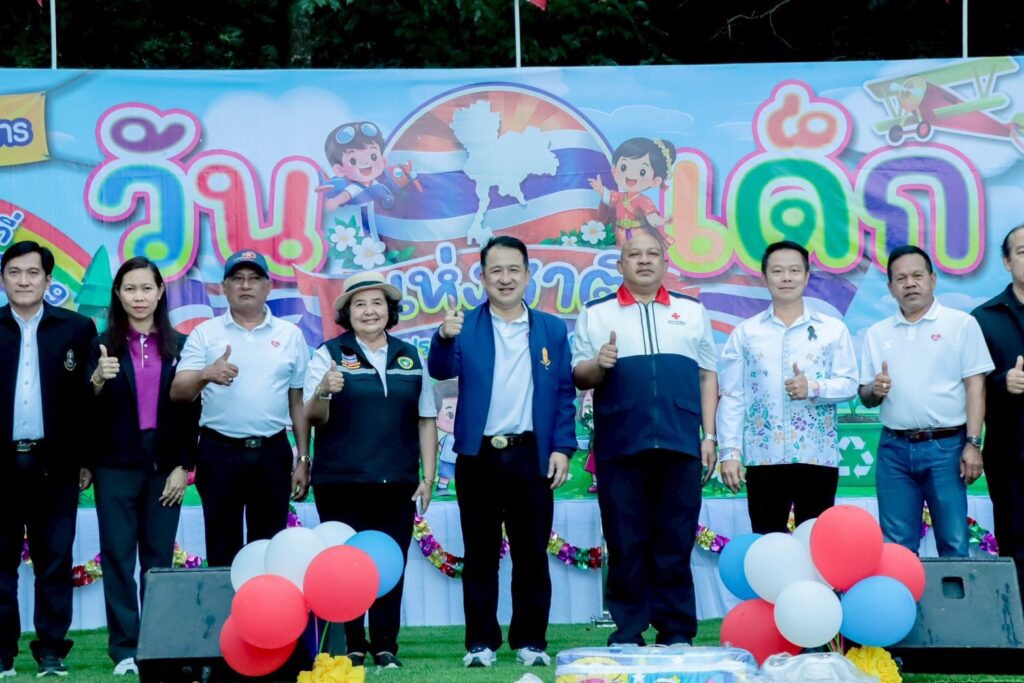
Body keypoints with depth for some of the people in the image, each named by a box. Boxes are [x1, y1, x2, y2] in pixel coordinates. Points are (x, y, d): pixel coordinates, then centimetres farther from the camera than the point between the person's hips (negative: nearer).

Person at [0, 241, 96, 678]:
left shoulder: (77, 329, 3)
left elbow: (88, 396, 2)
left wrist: (87, 459, 0)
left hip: (55, 462, -1)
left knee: (55, 561, 3)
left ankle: (51, 650, 10)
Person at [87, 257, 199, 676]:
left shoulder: (180, 346, 4)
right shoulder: (103, 346, 1)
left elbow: (190, 411, 4)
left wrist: (183, 467, -2)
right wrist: (98, 380, -24)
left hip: (165, 466, 1)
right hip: (116, 466, -1)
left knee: (159, 558, 3)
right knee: (118, 557, 0)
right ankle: (124, 650, 3)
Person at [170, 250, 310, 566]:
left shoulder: (290, 335, 7)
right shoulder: (205, 334, 2)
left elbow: (298, 402, 9)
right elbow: (177, 393, -6)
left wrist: (303, 459, 5)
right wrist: (206, 374, -28)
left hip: (272, 453, 1)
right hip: (219, 452, -1)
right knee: (221, 549, 5)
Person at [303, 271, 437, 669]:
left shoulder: (409, 357, 10)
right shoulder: (330, 354, 0)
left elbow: (426, 420, 12)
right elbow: (314, 417, -5)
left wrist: (428, 477, 5)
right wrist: (322, 391, -27)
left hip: (397, 485, 3)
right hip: (341, 483, -3)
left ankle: (386, 646, 14)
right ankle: (350, 646, 11)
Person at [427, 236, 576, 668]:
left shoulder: (552, 330, 8)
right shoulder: (465, 328, 5)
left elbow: (564, 394, 6)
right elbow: (441, 371, -11)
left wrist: (562, 447, -3)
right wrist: (444, 338, -31)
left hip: (531, 456, 1)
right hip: (478, 457, 0)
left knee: (531, 554, 6)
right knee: (480, 556, 5)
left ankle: (531, 641, 14)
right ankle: (481, 642, 11)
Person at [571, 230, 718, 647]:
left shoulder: (692, 312, 15)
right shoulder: (596, 314, 11)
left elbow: (708, 377, 12)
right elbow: (578, 376, 6)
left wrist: (709, 436, 5)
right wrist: (598, 364, -16)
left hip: (680, 445, 1)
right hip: (620, 446, -1)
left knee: (675, 544, 3)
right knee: (626, 545, 2)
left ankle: (677, 633, 8)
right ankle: (627, 635, 8)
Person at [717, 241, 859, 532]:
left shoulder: (833, 330, 6)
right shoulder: (745, 333, 6)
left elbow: (849, 384, 2)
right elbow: (731, 396, 3)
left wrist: (814, 388, -17)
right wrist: (729, 452, -4)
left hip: (817, 457, 0)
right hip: (763, 457, 0)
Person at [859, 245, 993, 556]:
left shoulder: (961, 324, 2)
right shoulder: (877, 333, 12)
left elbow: (975, 386, -2)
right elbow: (865, 396, 15)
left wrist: (973, 444, -10)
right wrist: (874, 390, -8)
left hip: (945, 446, -3)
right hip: (894, 448, 3)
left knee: (954, 545, -1)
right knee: (897, 547, 5)